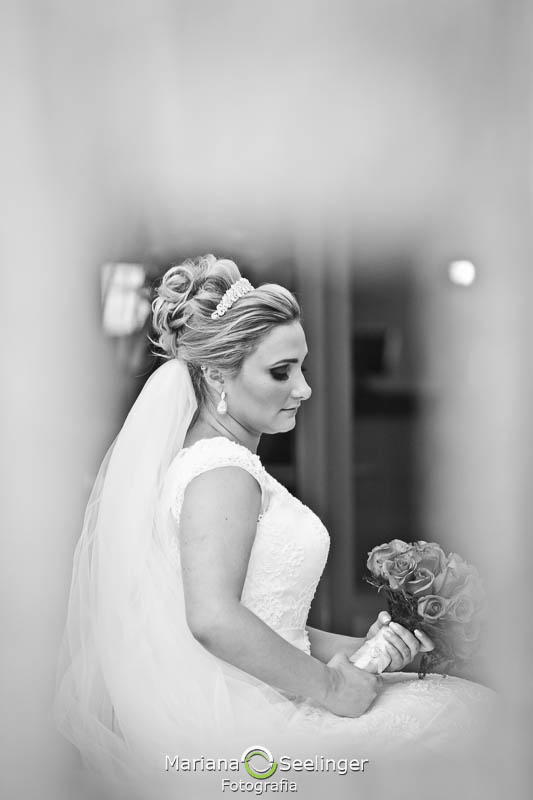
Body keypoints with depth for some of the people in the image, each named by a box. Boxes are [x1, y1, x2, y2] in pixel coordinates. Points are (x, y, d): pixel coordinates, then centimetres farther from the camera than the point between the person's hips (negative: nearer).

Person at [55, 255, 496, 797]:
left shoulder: (203, 458, 15)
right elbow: (214, 618, -30)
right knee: (472, 709, -3)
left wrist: (349, 649, 6)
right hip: (236, 728, -9)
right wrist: (328, 685, -18)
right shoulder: (224, 471, -17)